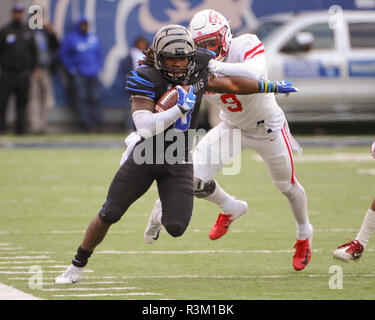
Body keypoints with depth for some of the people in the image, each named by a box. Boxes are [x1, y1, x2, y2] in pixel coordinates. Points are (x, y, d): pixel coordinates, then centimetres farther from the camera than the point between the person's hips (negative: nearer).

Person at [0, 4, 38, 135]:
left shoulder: (28, 32, 11)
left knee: (22, 102, 5)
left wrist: (34, 68, 9)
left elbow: (33, 51, 16)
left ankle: (21, 128, 9)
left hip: (24, 73, 3)